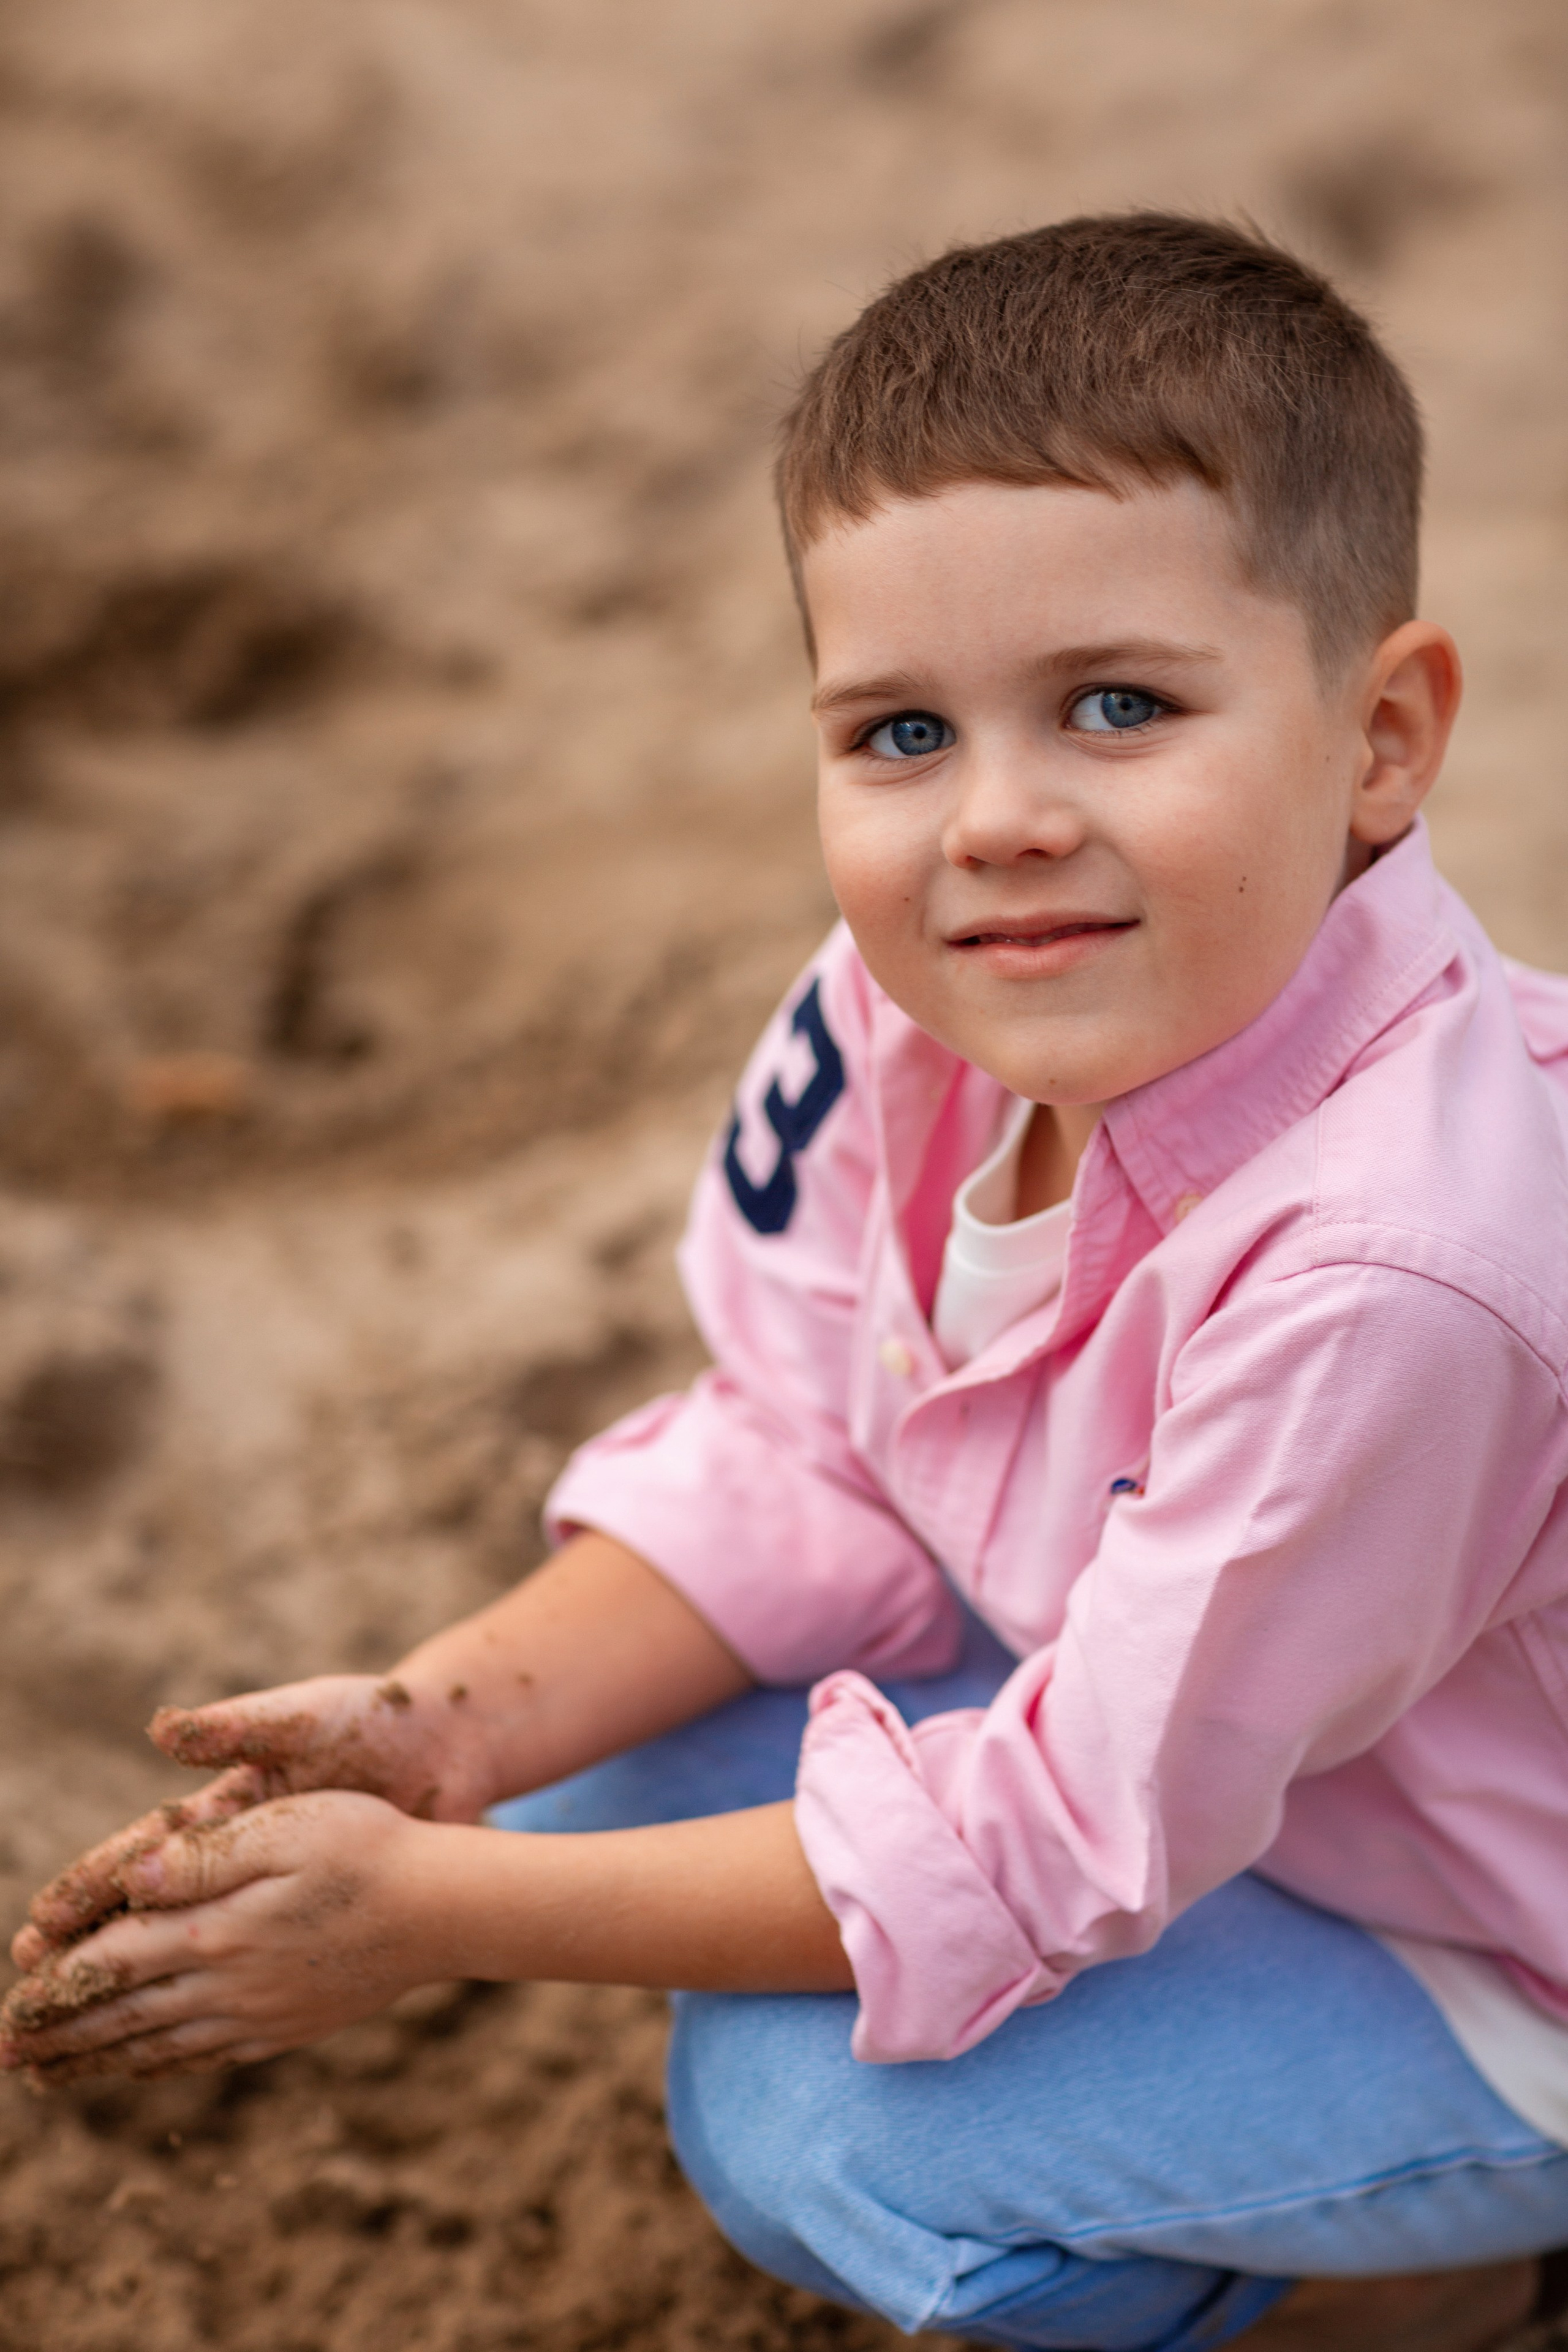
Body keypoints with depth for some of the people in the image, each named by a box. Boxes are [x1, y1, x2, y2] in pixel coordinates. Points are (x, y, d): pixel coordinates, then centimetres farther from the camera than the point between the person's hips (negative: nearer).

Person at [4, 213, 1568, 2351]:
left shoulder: (1395, 1270, -40)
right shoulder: (915, 1008, -17)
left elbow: (1059, 1840, -31)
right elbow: (800, 1471, -4)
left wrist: (433, 1911, -27)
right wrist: (443, 1727, -20)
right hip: (1169, 1695, 7)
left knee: (815, 2121, -22)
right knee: (599, 1754, -2)